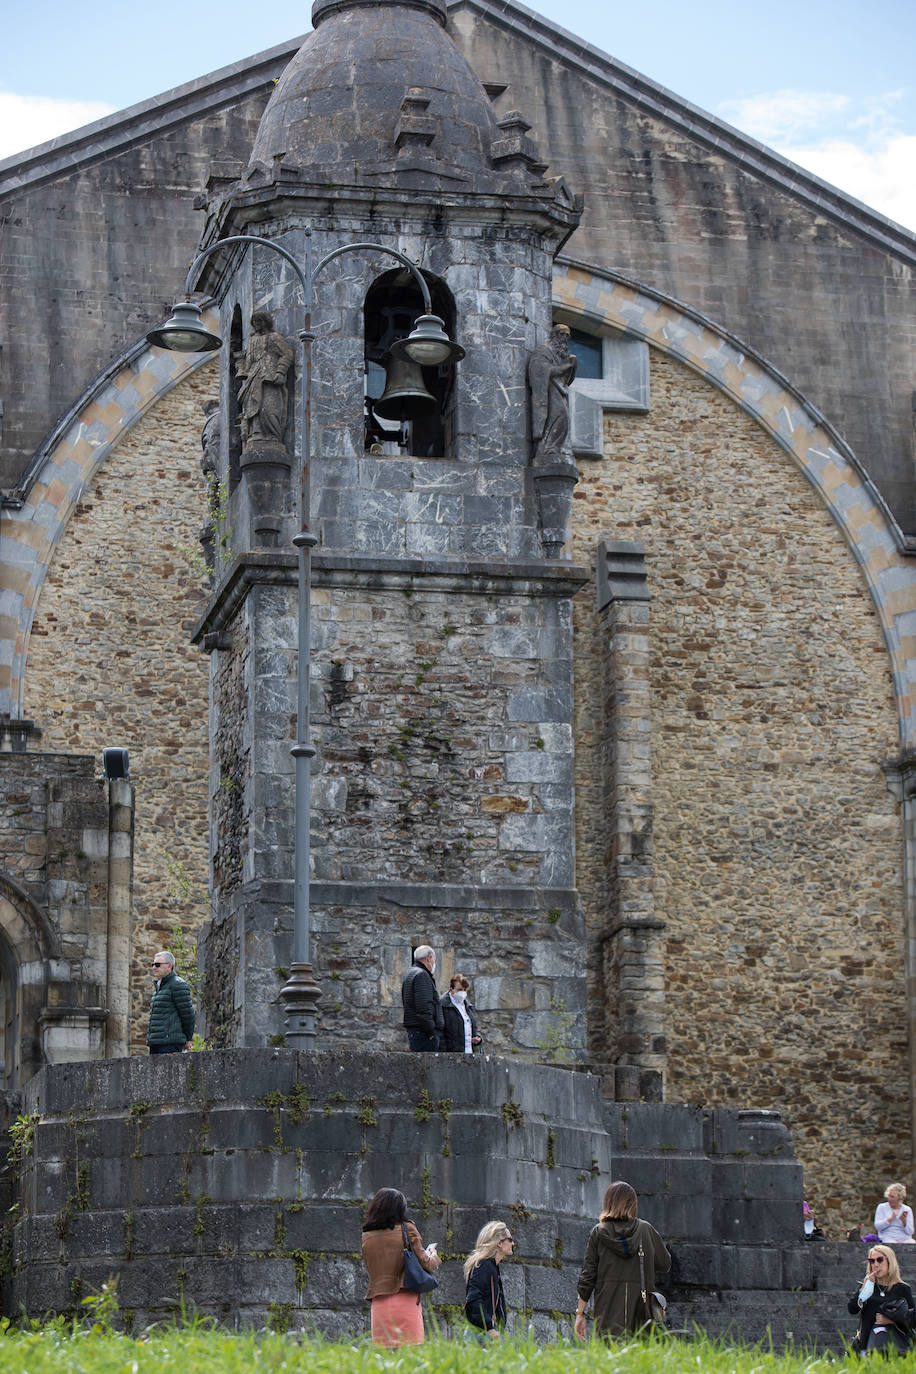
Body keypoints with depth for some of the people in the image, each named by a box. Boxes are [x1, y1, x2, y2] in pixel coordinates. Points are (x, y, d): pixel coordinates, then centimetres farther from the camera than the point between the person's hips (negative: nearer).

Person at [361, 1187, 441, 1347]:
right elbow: (426, 1264, 0)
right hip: (406, 1301, -3)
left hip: (379, 1304, 3)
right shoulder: (407, 1230, -2)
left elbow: (371, 1270, 14)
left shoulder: (366, 1236, 7)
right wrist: (432, 1253, 23)